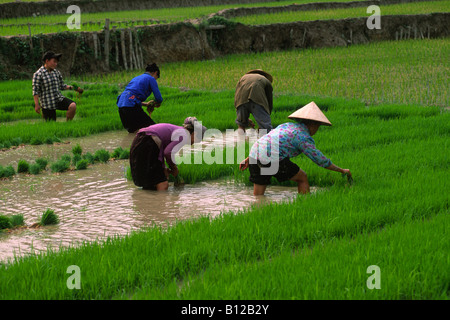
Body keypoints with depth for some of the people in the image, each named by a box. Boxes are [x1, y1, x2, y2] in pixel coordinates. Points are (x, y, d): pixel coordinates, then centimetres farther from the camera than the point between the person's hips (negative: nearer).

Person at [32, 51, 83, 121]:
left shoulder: (56, 72, 8)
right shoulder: (38, 74, -10)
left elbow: (62, 86, 17)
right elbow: (35, 91, -11)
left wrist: (72, 88, 4)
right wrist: (37, 105, -15)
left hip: (59, 99, 5)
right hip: (47, 104, -5)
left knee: (73, 106, -21)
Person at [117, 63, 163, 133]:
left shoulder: (136, 78, 28)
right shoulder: (151, 79, 6)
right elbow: (159, 98, 1)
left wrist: (146, 104, 29)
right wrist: (157, 103, 23)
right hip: (131, 106, -8)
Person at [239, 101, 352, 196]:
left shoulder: (287, 125, 24)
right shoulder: (304, 138, 2)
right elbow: (321, 161, 3)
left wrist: (249, 159, 27)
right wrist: (342, 171, 15)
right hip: (272, 160, -7)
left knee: (257, 197, 13)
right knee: (302, 178, 14)